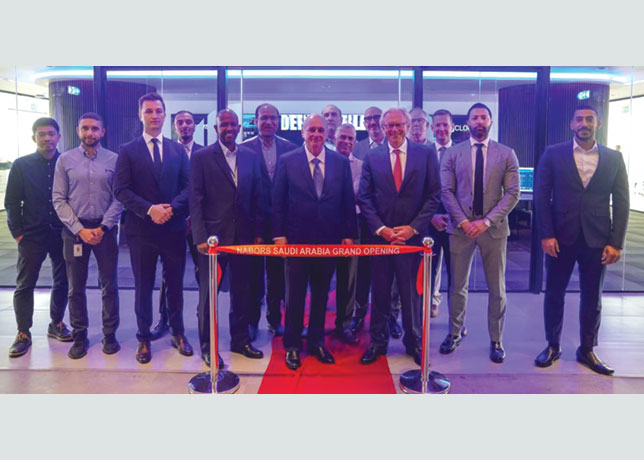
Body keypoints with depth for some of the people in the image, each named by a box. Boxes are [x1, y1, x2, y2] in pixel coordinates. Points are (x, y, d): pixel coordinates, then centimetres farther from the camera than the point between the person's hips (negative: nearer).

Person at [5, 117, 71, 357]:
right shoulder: (21, 165, 2)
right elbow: (12, 202, 3)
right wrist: (18, 233, -3)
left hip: (62, 234, 1)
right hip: (32, 236, 0)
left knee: (62, 282, 9)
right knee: (24, 285, 4)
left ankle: (57, 324, 26)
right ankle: (23, 333, 15)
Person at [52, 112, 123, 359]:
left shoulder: (113, 160, 0)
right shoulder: (65, 160, 3)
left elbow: (119, 198, -2)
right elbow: (59, 200, 0)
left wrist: (103, 228, -10)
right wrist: (79, 229, -9)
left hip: (105, 229, 0)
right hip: (74, 229, 1)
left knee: (109, 285, 5)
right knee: (76, 287, 8)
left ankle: (109, 334, 18)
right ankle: (79, 336, 20)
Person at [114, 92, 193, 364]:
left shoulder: (178, 150, 9)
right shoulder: (128, 151, 2)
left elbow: (187, 187, 3)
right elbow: (120, 190, -5)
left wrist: (171, 208, -14)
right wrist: (150, 209, -17)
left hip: (174, 227, 2)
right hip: (141, 229, -1)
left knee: (175, 284, 10)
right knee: (143, 287, 8)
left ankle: (177, 333, 26)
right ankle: (144, 339, 22)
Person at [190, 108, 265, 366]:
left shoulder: (250, 157, 8)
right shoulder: (201, 157, -3)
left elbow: (257, 198, 8)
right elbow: (196, 200, -7)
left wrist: (259, 232, 3)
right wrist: (200, 237, -13)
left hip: (243, 236, 4)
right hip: (213, 236, -3)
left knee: (241, 291, 13)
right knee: (209, 293, 7)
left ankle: (240, 340, 29)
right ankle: (207, 346, 22)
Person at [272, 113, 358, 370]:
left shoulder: (341, 163, 4)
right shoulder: (287, 161, -1)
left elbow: (348, 202, 5)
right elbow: (278, 201, -1)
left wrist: (349, 235, 1)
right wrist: (279, 235, -6)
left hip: (329, 240, 2)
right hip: (296, 239, -2)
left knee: (321, 294, 13)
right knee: (295, 294, 9)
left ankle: (316, 342, 28)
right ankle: (292, 346, 22)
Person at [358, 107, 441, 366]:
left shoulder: (425, 155, 2)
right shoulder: (372, 157, 5)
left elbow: (433, 196, -1)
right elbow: (364, 198, 2)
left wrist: (413, 228, -9)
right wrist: (380, 228, -9)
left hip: (412, 235, -1)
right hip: (380, 235, 1)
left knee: (412, 292, 9)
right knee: (379, 292, 10)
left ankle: (414, 342, 26)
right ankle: (378, 342, 24)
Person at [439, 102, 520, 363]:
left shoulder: (506, 154, 4)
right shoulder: (452, 153, 5)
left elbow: (512, 193, -2)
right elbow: (446, 191, 0)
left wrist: (487, 221, -13)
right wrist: (463, 221, -11)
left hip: (494, 228, 0)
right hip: (461, 227, 0)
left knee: (497, 288, 7)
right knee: (457, 285, 8)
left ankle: (496, 340, 21)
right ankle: (455, 332, 25)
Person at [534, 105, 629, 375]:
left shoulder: (614, 158, 5)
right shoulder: (553, 154, 0)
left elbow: (621, 203, 3)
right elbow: (541, 196, -3)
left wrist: (616, 243, -4)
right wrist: (546, 235, -10)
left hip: (596, 240, 1)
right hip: (561, 238, -1)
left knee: (592, 297, 11)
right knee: (554, 293, 9)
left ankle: (587, 350, 26)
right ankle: (553, 346, 25)